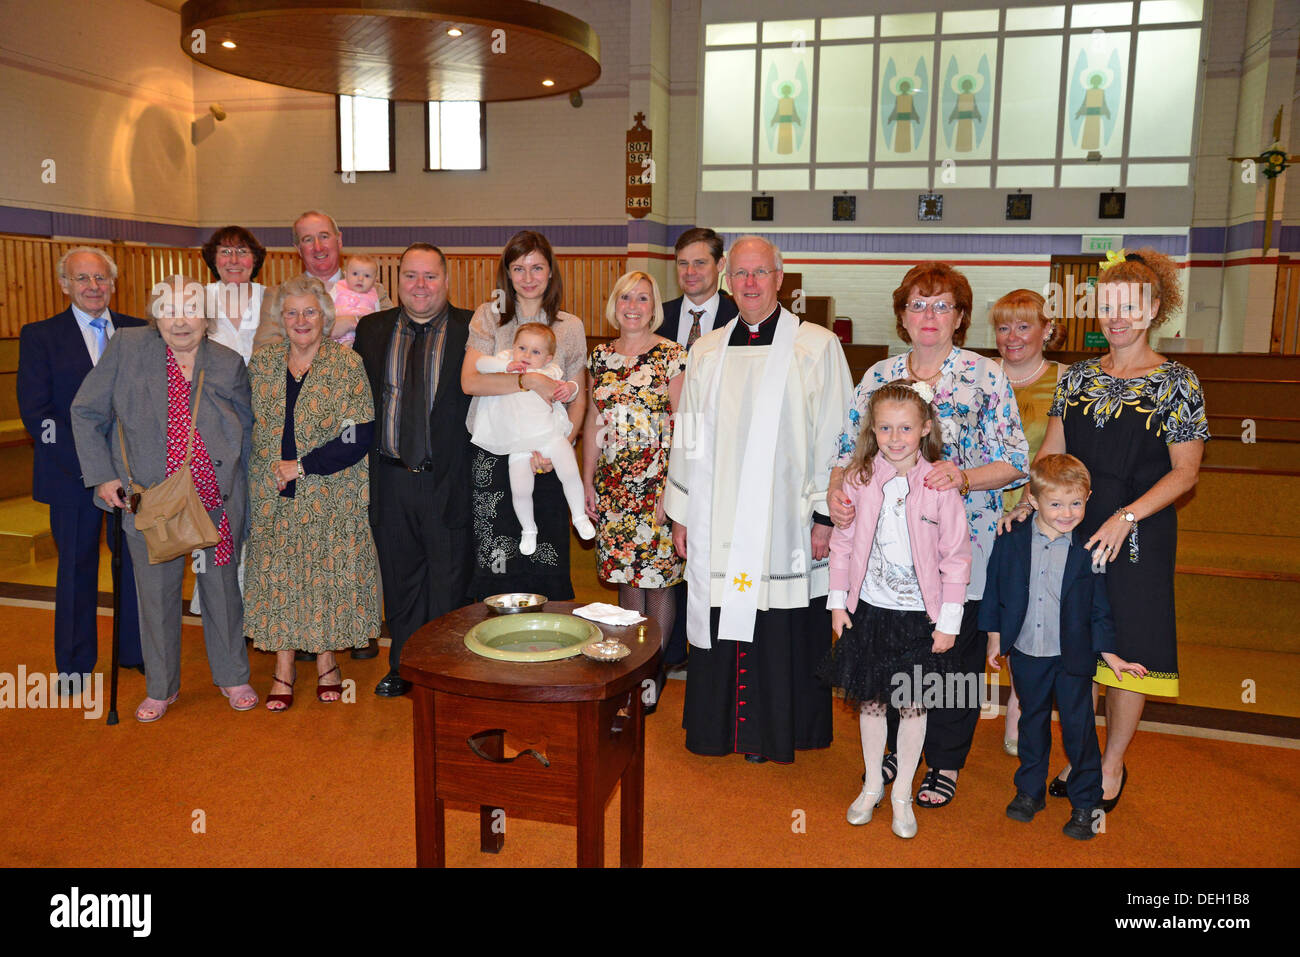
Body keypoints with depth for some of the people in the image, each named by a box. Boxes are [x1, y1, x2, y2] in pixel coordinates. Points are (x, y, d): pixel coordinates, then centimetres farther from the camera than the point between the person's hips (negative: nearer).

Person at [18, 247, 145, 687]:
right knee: (77, 567, 9)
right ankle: (75, 664, 25)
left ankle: (138, 651, 26)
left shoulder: (139, 332, 7)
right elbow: (35, 412, -7)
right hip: (71, 474, -2)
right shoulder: (39, 336, 1)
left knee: (139, 560, 9)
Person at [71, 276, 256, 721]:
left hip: (216, 502, 1)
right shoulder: (127, 347, -3)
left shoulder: (228, 363, 1)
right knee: (156, 597, 11)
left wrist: (242, 490, 5)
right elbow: (86, 413, 3)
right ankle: (161, 688, 30)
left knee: (223, 591, 13)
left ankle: (232, 677, 32)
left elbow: (247, 430, 10)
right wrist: (102, 475, -4)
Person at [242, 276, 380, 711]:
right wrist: (269, 472, -2)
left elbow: (360, 438, -11)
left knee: (327, 574, 5)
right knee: (276, 575, 7)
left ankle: (326, 662, 24)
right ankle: (283, 670, 20)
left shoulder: (347, 364, -7)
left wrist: (302, 466, -14)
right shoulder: (262, 362, 6)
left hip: (330, 495, -3)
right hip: (272, 495, 3)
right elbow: (250, 426, 12)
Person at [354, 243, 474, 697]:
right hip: (390, 477, 3)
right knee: (400, 579, 15)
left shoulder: (471, 329, -3)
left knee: (448, 582, 7)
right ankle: (403, 668, 31)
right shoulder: (371, 329, 8)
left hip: (448, 478, -3)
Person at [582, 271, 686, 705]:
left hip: (657, 483, -4)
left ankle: (657, 664, 18)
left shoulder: (672, 356, -5)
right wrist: (588, 481, 8)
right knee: (625, 573, 12)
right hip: (612, 485, 4)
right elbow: (594, 422, 12)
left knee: (660, 575, 2)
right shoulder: (601, 356, 9)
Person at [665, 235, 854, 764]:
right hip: (717, 526, 3)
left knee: (781, 633, 4)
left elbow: (834, 438, -3)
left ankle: (774, 733, 24)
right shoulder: (706, 351, 10)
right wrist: (681, 515, 11)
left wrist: (826, 515, -7)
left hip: (785, 523, -3)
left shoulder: (817, 347, -1)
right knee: (720, 629, 10)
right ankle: (719, 729, 28)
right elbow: (687, 439, 13)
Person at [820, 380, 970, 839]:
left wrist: (949, 620, -6)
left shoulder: (940, 485, -11)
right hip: (868, 610, 2)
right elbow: (842, 543, 3)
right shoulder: (859, 479, -5)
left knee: (912, 704, 10)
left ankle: (902, 794, 29)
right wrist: (838, 601, 2)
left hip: (919, 615, -2)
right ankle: (872, 785, 34)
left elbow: (956, 557, -6)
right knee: (870, 702, 14)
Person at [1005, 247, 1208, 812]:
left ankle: (1112, 764, 24)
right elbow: (1050, 453, 8)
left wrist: (1126, 517, -19)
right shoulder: (1078, 377, 8)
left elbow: (1185, 472, -7)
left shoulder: (1176, 383, -4)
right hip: (1071, 530, 4)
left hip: (1138, 535, -3)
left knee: (1125, 647, 4)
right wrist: (1026, 504, -8)